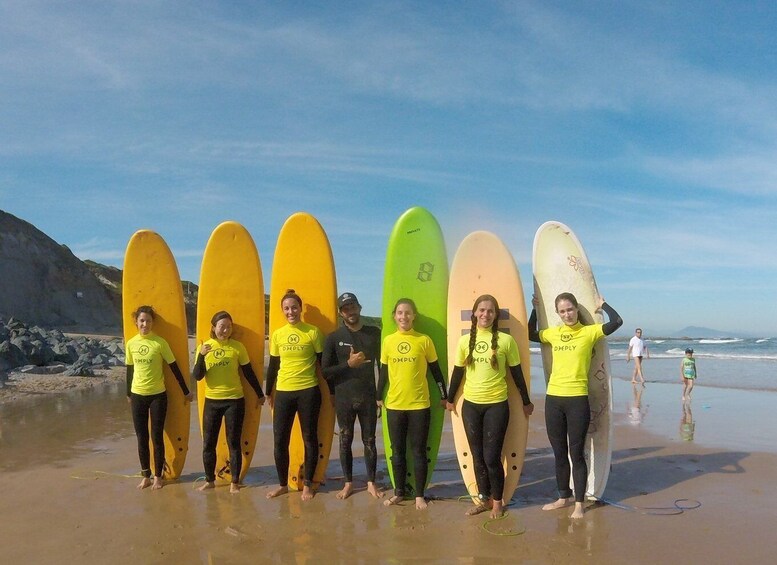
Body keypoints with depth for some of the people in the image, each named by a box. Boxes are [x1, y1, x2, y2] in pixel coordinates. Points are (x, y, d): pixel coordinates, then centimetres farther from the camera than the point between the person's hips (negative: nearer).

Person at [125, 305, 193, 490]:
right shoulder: (131, 343, 0)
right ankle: (146, 476, 21)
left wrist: (186, 391, -2)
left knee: (157, 437, 4)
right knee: (142, 437, 8)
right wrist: (128, 394, 18)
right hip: (138, 396, 3)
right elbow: (130, 370, 11)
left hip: (158, 395, -3)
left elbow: (174, 368, -5)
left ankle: (158, 476, 17)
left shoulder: (160, 342, -11)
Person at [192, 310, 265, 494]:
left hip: (234, 400, -2)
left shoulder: (237, 347, -4)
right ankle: (209, 480, 24)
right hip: (212, 401, 2)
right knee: (208, 442, 8)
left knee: (233, 443, 4)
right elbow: (197, 376, -7)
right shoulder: (204, 347, -1)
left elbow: (249, 373, 4)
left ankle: (235, 482, 15)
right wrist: (201, 355, -22)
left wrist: (260, 394, 9)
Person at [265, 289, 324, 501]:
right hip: (283, 392, 3)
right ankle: (282, 484, 22)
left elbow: (323, 363, 0)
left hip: (308, 392, -3)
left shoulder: (313, 332, -4)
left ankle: (307, 484, 21)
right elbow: (273, 366, 13)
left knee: (309, 438, 7)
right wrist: (269, 392, 16)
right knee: (279, 439, 5)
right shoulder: (277, 334, 6)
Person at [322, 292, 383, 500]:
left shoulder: (374, 333, 2)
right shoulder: (334, 338, -2)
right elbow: (325, 371, -4)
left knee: (369, 441, 8)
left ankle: (371, 483, 22)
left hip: (368, 397, 0)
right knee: (345, 441, 9)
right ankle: (348, 483, 23)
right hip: (343, 398, 0)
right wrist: (349, 364, -17)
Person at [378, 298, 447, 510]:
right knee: (397, 451, 11)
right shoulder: (388, 341, 3)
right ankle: (399, 492, 25)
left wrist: (443, 396, 5)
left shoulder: (424, 340, -3)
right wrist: (379, 397, 11)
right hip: (394, 405, 2)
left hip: (420, 405, -2)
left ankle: (419, 495, 18)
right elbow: (384, 372, 10)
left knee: (418, 451, 6)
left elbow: (435, 370, 4)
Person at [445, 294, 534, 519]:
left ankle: (497, 501, 19)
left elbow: (516, 374, 3)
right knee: (478, 456, 11)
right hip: (471, 405, 3)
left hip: (497, 405, -3)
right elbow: (457, 372, 11)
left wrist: (526, 401, 9)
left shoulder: (506, 340, -5)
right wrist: (450, 399, 16)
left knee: (491, 457, -2)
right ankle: (484, 499, 27)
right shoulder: (465, 340, 2)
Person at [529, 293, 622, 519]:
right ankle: (564, 496, 30)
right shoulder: (553, 333, 9)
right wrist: (535, 310, 18)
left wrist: (602, 304, 0)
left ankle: (579, 503, 16)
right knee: (559, 452, 15)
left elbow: (617, 321, -15)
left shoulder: (589, 332, -3)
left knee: (576, 453, 3)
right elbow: (530, 335, 24)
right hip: (553, 398, 4)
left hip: (577, 399, -4)